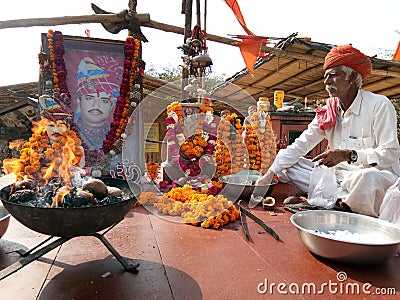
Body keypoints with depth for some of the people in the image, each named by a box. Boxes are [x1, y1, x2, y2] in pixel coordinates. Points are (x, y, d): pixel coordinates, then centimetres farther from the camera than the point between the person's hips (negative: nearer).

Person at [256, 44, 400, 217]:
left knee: (369, 177, -41)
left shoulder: (379, 105, -6)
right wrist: (270, 174, -7)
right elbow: (300, 145, 2)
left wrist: (349, 155, -29)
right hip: (341, 175, 6)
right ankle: (343, 197, -18)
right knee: (288, 167, -7)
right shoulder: (327, 112, 8)